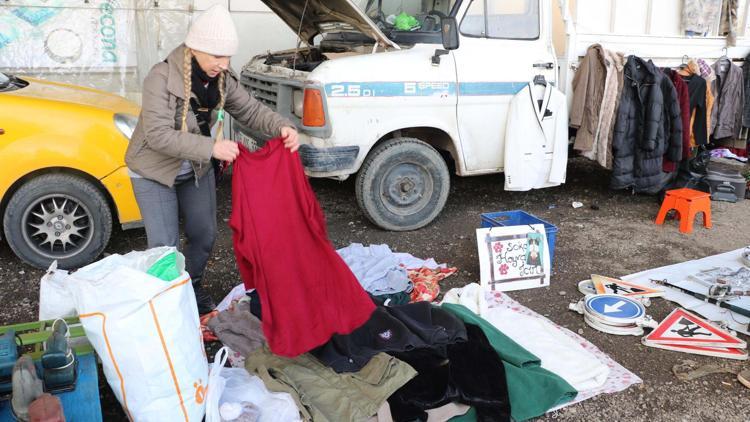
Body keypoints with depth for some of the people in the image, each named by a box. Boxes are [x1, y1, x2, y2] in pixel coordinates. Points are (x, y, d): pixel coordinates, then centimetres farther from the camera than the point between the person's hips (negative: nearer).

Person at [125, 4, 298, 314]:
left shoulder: (222, 79, -9)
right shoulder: (162, 78, -28)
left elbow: (251, 110, -6)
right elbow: (158, 135, -34)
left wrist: (282, 127, -27)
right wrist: (211, 147, -43)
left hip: (197, 169, 6)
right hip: (154, 172, -5)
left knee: (204, 235, 13)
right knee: (164, 246, -4)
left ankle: (192, 288, 39)